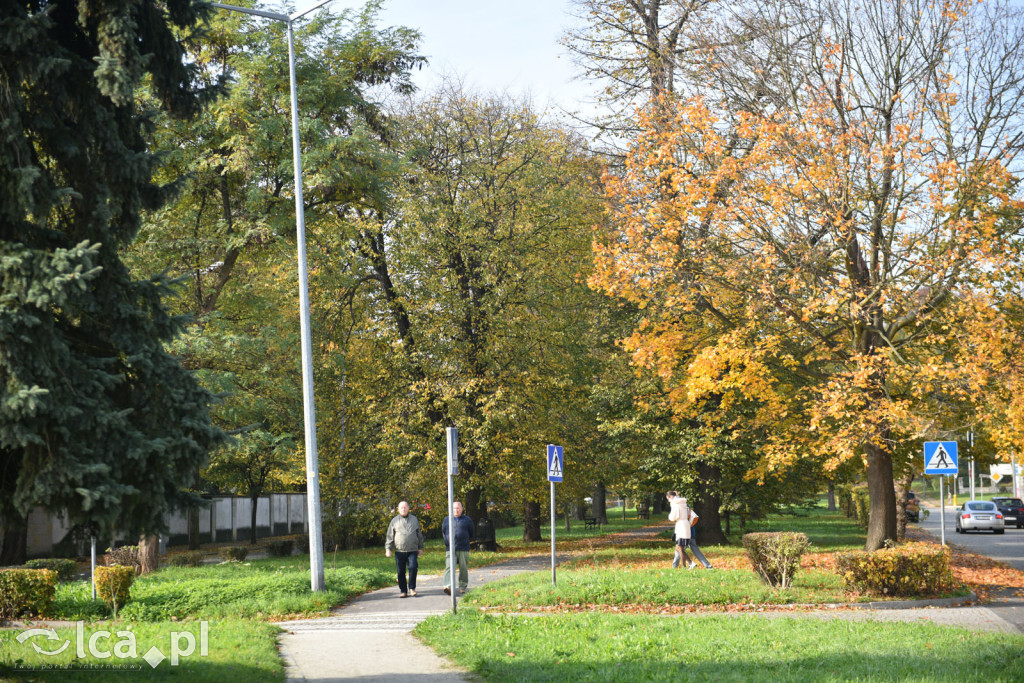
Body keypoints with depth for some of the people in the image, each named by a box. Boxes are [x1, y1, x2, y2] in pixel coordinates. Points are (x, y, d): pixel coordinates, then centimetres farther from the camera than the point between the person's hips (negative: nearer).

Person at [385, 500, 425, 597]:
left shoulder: (414, 519, 13)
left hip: (412, 550, 0)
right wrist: (388, 549, -1)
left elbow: (419, 534, 20)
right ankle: (403, 591, 10)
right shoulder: (395, 521, 9)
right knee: (401, 572, 0)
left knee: (413, 567, -16)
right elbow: (389, 536, 7)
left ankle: (412, 588, -1)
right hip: (399, 551, 0)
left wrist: (420, 547, 19)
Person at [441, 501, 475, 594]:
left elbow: (472, 534, 18)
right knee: (449, 567, -15)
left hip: (463, 549, 0)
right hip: (450, 548, 0)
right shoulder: (447, 519, 11)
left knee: (463, 569, 4)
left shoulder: (467, 520, 9)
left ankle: (463, 587, 16)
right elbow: (443, 532, 23)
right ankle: (448, 587, -25)